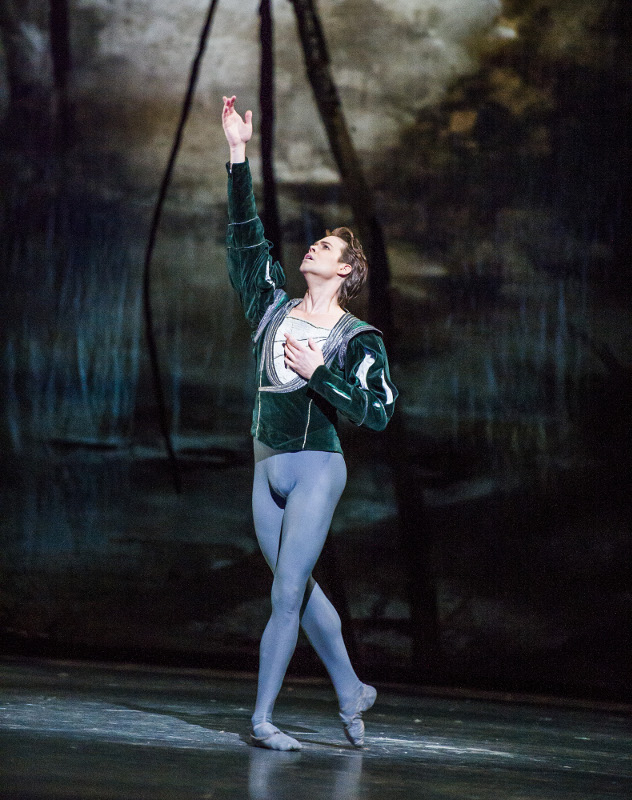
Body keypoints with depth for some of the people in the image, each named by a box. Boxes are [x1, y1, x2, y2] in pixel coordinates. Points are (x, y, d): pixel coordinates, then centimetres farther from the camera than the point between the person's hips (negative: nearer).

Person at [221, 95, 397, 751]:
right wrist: (238, 155, 0)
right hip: (267, 470, 6)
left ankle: (262, 717, -6)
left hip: (316, 467, -6)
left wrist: (318, 372, -19)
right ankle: (352, 692, 25)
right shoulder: (275, 309, 9)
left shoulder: (357, 340, -4)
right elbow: (245, 236, 6)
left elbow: (378, 413, -12)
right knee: (301, 591, 11)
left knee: (287, 591, -9)